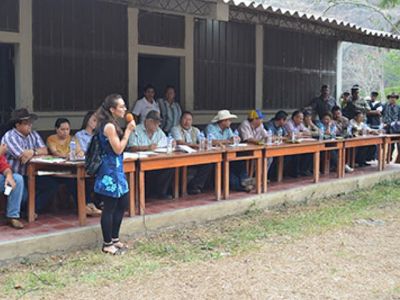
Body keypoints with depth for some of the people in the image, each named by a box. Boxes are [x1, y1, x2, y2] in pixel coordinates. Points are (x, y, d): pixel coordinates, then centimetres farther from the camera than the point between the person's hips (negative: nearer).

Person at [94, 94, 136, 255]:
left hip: (116, 168, 10)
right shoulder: (109, 126, -18)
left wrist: (127, 130, 8)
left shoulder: (111, 124, 12)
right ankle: (107, 244, 10)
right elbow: (118, 149, -17)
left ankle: (114, 239, 28)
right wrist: (128, 131, -14)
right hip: (111, 169, -10)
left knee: (122, 203, 16)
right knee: (110, 208, -1)